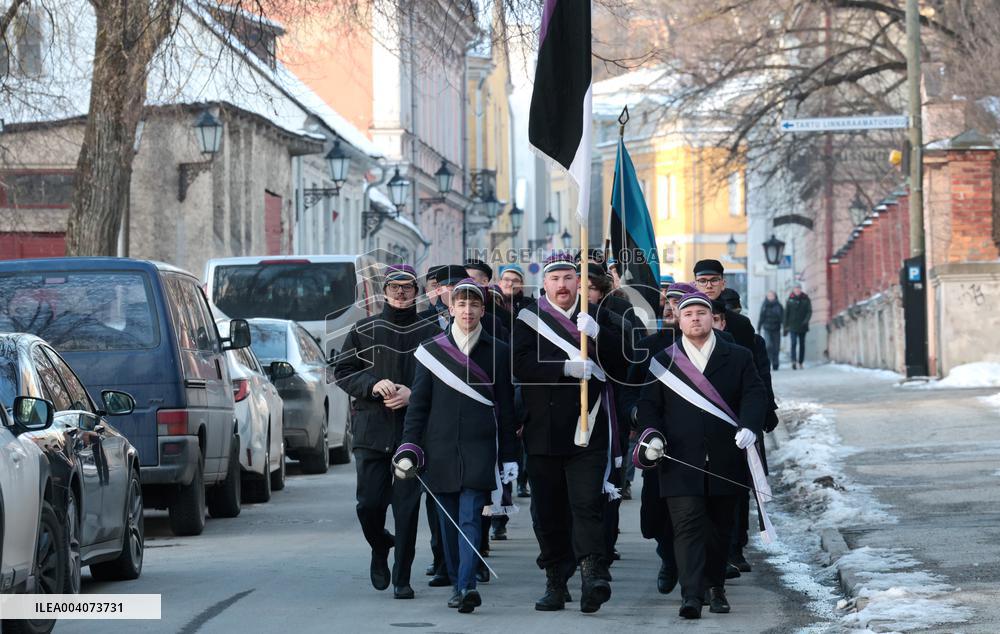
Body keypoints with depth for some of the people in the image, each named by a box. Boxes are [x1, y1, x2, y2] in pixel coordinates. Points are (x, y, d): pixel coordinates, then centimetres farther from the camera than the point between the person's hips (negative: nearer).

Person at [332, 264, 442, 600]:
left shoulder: (430, 332, 5)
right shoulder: (364, 330, 8)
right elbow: (342, 371, 8)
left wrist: (412, 394, -11)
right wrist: (373, 385, -9)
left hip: (414, 430, -1)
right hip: (371, 429, 1)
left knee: (407, 505, -4)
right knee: (369, 503, 0)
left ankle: (402, 578, 3)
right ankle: (380, 549, 31)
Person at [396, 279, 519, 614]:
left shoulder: (498, 352, 6)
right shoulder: (431, 351, 7)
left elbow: (506, 408, 7)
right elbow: (418, 404, 7)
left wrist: (509, 457, 5)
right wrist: (409, 448, -3)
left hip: (480, 449, -2)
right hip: (441, 450, 2)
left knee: (471, 518, -13)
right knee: (449, 522, 6)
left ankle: (467, 585, -23)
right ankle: (458, 583, 16)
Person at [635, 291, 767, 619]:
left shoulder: (739, 358, 8)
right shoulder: (663, 362, 8)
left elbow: (754, 395, -1)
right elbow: (648, 405, 10)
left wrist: (749, 426, -19)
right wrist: (653, 434, -9)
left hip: (725, 462, 1)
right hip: (681, 461, -1)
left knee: (720, 528, 11)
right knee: (688, 525, -12)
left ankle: (715, 587, 29)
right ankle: (691, 595, -19)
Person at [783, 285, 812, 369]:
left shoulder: (806, 299, 3)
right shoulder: (790, 300, 2)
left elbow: (809, 311, 0)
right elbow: (786, 314, 6)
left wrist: (806, 320, -18)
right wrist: (786, 327, 3)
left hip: (802, 326, 2)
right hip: (793, 326, -2)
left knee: (802, 344, 7)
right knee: (794, 343, -16)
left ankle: (800, 362, 15)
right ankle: (794, 361, -26)